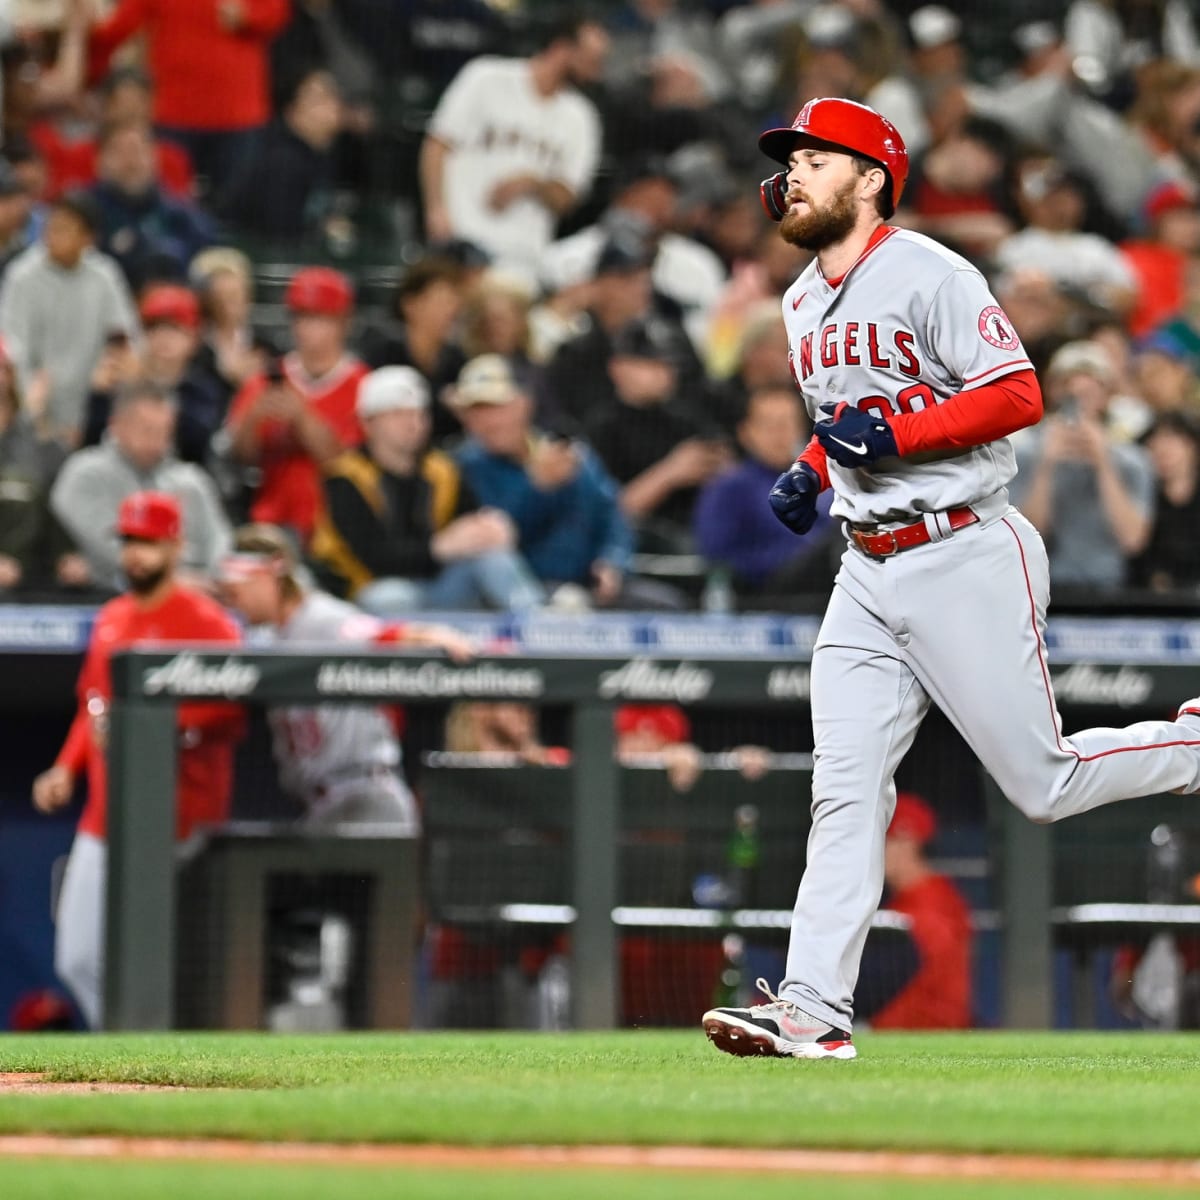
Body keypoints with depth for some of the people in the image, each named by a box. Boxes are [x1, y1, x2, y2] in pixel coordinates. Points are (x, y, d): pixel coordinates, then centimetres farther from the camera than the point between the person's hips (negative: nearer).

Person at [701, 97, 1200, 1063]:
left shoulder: (929, 275, -11)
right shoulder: (803, 304, 15)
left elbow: (1018, 394, -17)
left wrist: (893, 432, -22)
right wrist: (812, 472, 9)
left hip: (964, 558, -7)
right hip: (867, 573, 7)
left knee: (1043, 782, -4)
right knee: (845, 786, -3)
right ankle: (815, 1009, -7)